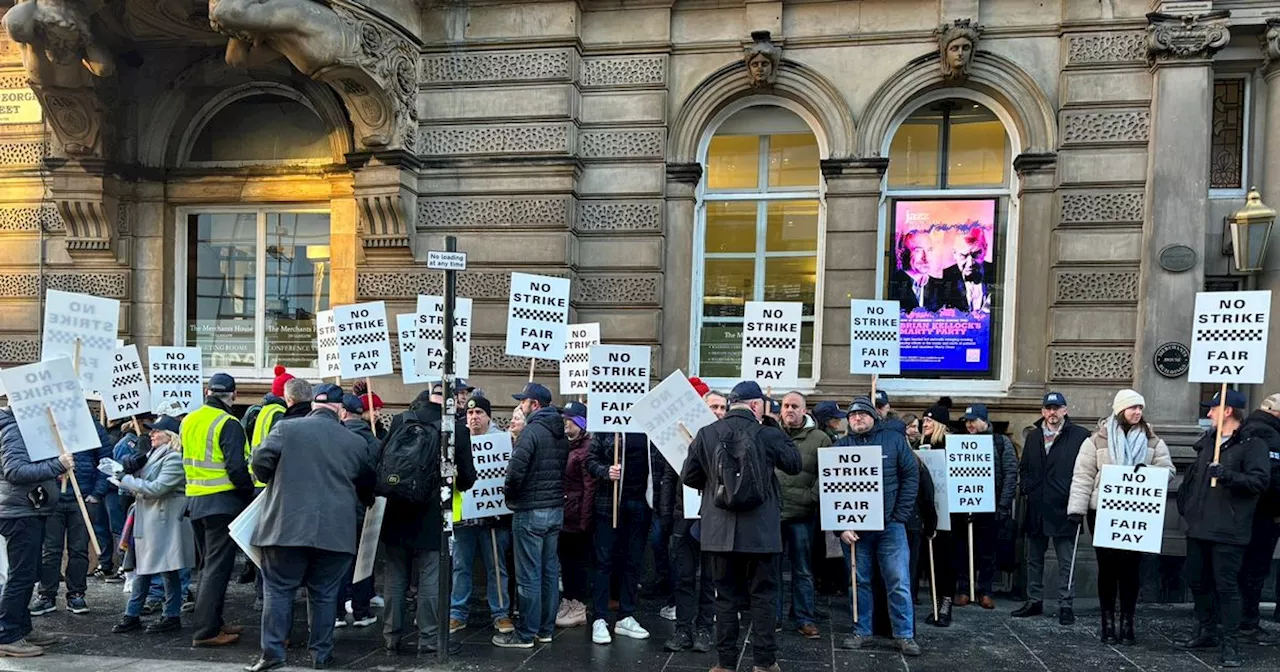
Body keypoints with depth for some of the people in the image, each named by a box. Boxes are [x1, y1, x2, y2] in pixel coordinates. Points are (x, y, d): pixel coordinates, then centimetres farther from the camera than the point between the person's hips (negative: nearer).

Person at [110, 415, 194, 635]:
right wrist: (123, 474, 0)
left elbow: (156, 488, -22)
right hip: (146, 520, 10)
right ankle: (132, 615, 22)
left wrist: (126, 479, -14)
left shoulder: (174, 459, -16)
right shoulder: (153, 454, 14)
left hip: (165, 521, -9)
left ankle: (172, 617, 10)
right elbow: (141, 483, 18)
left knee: (169, 570, 0)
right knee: (142, 569, 14)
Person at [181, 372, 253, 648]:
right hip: (222, 503, -8)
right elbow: (236, 467, -21)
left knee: (209, 565, 18)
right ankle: (205, 632, -1)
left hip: (195, 500, 8)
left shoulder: (189, 421, 9)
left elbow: (187, 460, 17)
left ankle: (212, 622, 26)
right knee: (217, 568, -2)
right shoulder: (228, 424, -15)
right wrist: (249, 491, -7)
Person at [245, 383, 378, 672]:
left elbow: (261, 462, -3)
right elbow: (367, 486, 15)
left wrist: (276, 482, 18)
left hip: (288, 526, -1)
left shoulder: (287, 429, 0)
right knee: (324, 594, 11)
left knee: (279, 589, 9)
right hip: (335, 530, 2)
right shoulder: (356, 441, 6)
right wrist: (362, 502, 36)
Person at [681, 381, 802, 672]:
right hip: (760, 531, -2)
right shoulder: (767, 434, -8)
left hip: (720, 531, 2)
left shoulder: (706, 434, -2)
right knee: (763, 595, 10)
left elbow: (688, 477, 3)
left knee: (726, 597, 10)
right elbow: (795, 464, 8)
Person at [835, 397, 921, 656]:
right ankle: (861, 631, 21)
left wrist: (900, 516, -6)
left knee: (899, 582, 2)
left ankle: (905, 634, 13)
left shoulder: (894, 439, 2)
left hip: (890, 524, -1)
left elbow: (911, 476, 0)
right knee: (859, 581, 9)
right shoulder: (841, 446, 4)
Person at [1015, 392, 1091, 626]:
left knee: (1066, 562, 2)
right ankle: (1034, 601, 24)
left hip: (1064, 509, -5)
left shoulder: (1080, 435, -4)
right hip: (1036, 509, 5)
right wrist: (1027, 489, 6)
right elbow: (1023, 467, 20)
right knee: (1034, 558, 13)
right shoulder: (1033, 436, 12)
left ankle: (1066, 606, 11)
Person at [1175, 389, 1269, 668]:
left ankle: (1229, 643, 5)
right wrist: (1184, 505, 19)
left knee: (1226, 585, -4)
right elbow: (1192, 474, 24)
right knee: (1197, 581, 14)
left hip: (1229, 531, -8)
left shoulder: (1252, 444, -7)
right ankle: (1205, 632, 27)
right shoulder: (1207, 441, 16)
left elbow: (1259, 480, -18)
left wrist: (1227, 475, -31)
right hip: (1199, 527, 8)